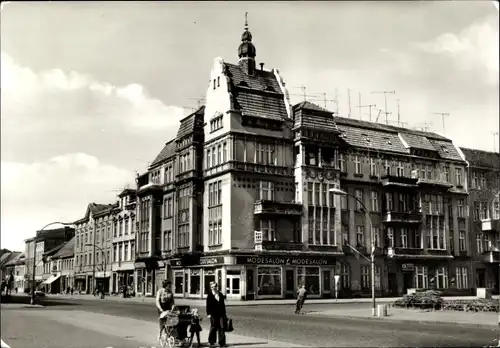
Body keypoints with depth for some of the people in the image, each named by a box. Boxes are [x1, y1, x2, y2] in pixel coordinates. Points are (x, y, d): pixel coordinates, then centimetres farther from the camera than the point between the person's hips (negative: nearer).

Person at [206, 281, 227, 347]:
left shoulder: (220, 294, 13)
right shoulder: (209, 295, 0)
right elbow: (208, 305, -3)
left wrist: (224, 313, 14)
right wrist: (208, 314, -9)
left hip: (221, 314, 3)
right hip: (213, 314, -3)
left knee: (222, 328, -1)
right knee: (213, 327, 3)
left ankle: (222, 342, 4)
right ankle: (211, 341, 19)